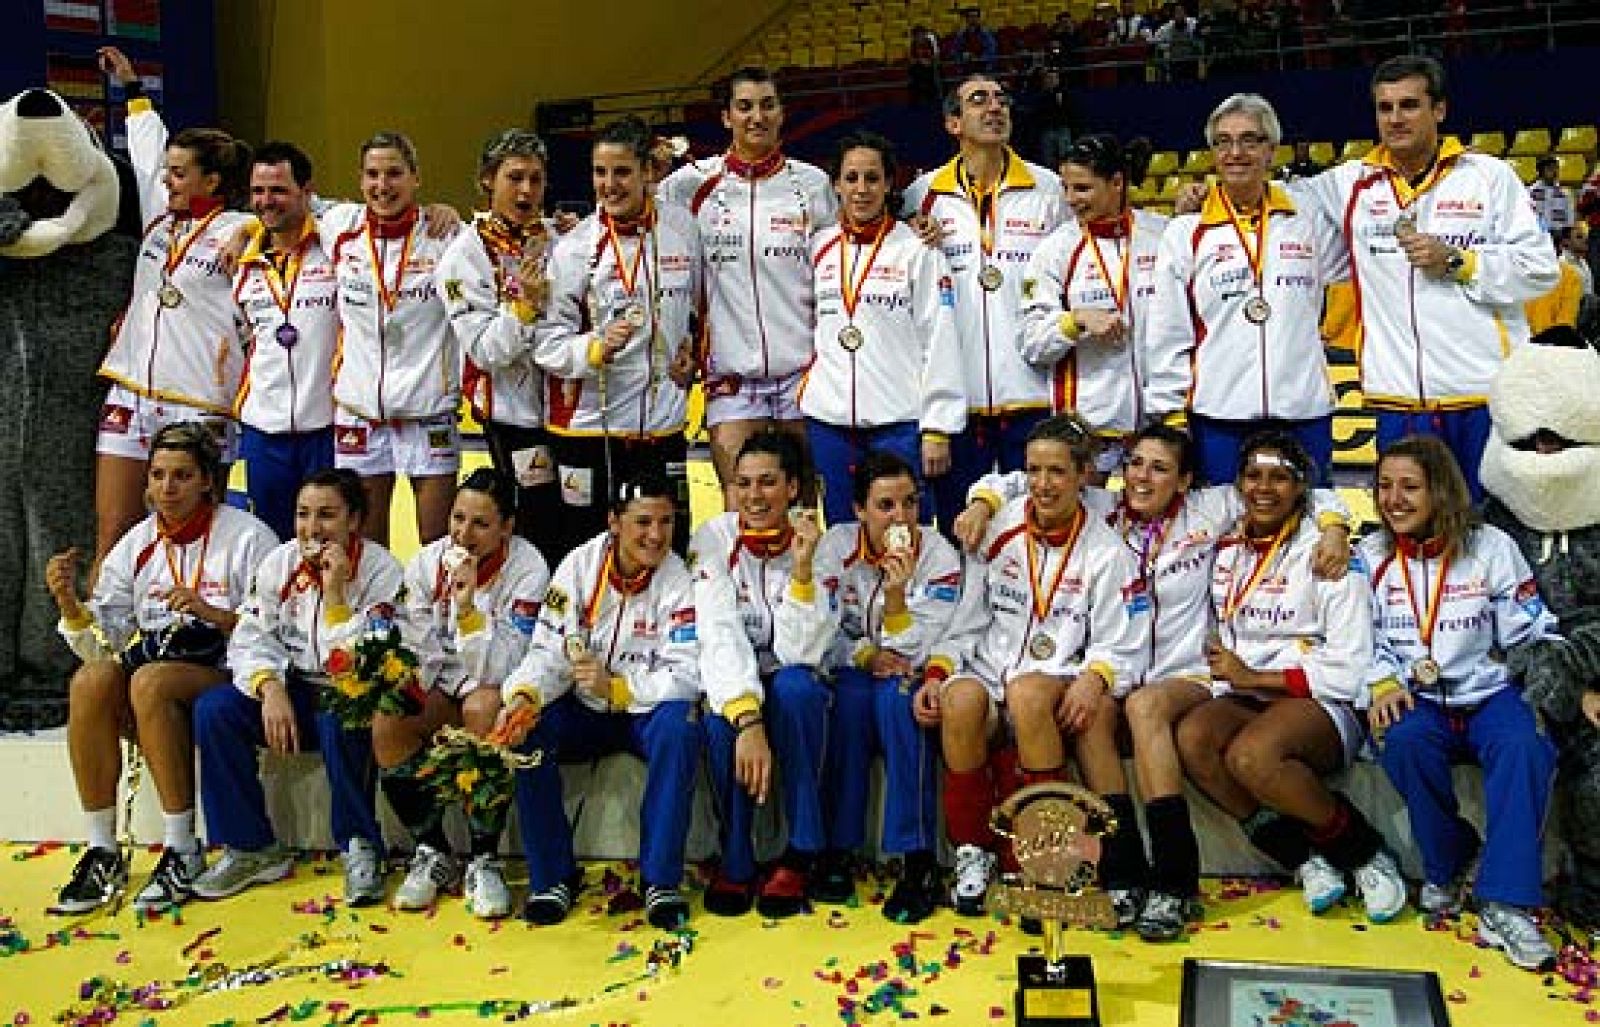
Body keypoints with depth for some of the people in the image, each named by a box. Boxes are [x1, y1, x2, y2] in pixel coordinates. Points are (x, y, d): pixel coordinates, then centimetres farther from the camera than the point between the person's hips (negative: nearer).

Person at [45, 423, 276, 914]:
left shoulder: (247, 537, -2)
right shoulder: (136, 543, 12)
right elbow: (103, 645, 8)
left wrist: (215, 614, -22)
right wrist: (69, 603, -9)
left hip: (225, 677, -4)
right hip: (150, 667, 5)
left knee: (150, 680, -33)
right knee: (90, 679, -26)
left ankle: (183, 853, -24)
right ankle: (102, 853, -17)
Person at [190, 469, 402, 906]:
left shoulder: (380, 568, -13)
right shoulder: (280, 562, 1)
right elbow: (251, 638, -1)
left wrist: (334, 592, -26)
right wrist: (270, 688, -20)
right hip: (293, 689, 5)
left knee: (342, 719, -38)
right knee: (213, 709, -18)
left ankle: (359, 845, -17)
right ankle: (250, 848, -6)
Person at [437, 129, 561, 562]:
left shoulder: (558, 237, 7)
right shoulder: (465, 254, -6)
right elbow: (485, 351, -13)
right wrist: (525, 305, -28)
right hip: (515, 413, -5)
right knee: (543, 532, -3)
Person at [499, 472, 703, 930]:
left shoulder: (680, 579, -13)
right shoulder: (580, 565, -7)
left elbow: (688, 674, -19)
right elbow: (549, 651, -10)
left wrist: (616, 687, -32)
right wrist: (525, 696, -31)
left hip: (648, 709, -2)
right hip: (584, 709, 2)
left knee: (680, 726, -34)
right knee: (523, 728, -25)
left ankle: (660, 880, -21)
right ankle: (553, 877, -10)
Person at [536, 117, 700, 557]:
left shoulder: (682, 228, 2)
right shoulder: (574, 248, -6)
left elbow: (699, 301, 21)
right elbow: (546, 342, -9)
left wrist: (694, 348, 8)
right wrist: (597, 346, -25)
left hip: (663, 426, 3)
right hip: (588, 426, -2)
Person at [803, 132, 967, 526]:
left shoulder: (917, 249, 0)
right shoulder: (817, 247, 10)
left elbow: (939, 342, -4)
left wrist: (937, 429, -9)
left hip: (899, 421, -3)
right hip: (828, 420, 4)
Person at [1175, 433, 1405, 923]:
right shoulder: (1225, 550, 11)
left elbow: (1349, 671, -8)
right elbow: (1219, 640, 27)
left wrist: (1254, 677, -9)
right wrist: (1223, 673, 5)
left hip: (1322, 703, -5)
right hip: (1243, 696, 5)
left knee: (1250, 755, -36)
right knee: (1192, 739, -30)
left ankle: (1366, 852, -11)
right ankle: (1306, 860, -15)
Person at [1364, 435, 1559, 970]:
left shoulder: (1490, 546, 4)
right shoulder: (1372, 555, 9)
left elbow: (1533, 633, 3)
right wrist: (1384, 683, -11)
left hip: (1488, 692, 0)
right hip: (1416, 700, 1)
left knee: (1526, 746, -33)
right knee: (1406, 741, -34)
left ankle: (1505, 906, -32)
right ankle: (1451, 864, -9)